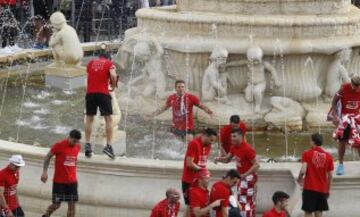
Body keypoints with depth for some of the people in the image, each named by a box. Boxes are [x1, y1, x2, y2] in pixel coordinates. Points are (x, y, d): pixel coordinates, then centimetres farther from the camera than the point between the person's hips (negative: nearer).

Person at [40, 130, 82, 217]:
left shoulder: (78, 147, 1)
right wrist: (44, 172, -12)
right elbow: (48, 157, -4)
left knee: (72, 204, 0)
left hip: (72, 181, 4)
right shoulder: (59, 145, -14)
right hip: (59, 181, -4)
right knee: (56, 205, 1)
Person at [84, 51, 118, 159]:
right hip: (103, 93, -3)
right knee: (108, 119, 3)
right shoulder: (109, 63, 6)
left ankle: (87, 144, 5)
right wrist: (113, 86, 5)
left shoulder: (91, 63, 17)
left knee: (89, 118, 11)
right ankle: (108, 145, -6)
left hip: (90, 93, 3)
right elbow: (113, 75, -11)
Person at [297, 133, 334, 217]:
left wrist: (299, 179, 6)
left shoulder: (307, 154, -6)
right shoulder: (328, 156, 3)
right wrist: (328, 190, 16)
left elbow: (303, 171, -15)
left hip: (309, 188, -3)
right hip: (322, 189, 3)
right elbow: (330, 176, 5)